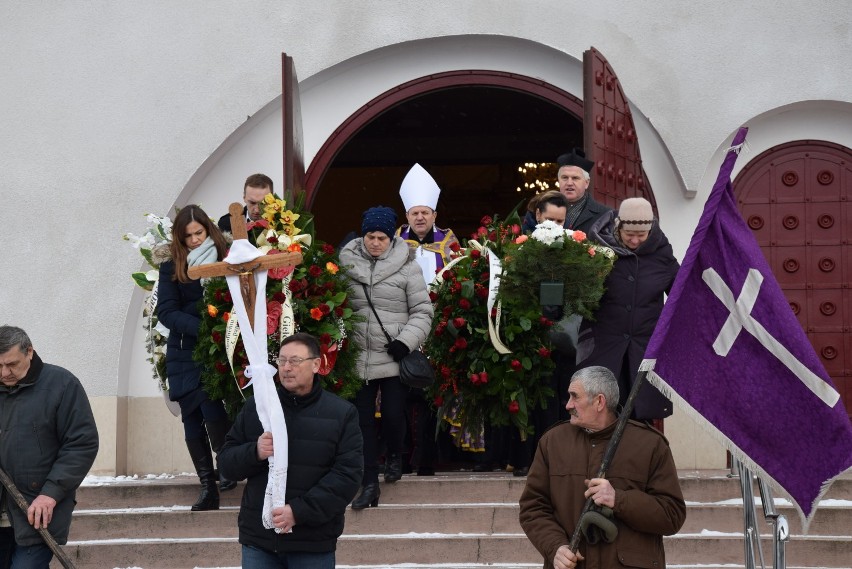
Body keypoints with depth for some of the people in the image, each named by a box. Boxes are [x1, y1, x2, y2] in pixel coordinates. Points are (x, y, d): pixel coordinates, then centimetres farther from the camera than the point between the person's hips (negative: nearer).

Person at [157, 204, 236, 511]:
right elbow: (166, 312, -5)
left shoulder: (227, 261, 1)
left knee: (212, 411, -17)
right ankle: (208, 487, 9)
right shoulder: (171, 268, 3)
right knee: (192, 419, 3)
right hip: (184, 355, 2)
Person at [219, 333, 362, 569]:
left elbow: (348, 474, -9)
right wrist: (255, 452, -16)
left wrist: (298, 511, -18)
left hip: (314, 542, -2)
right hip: (258, 540, 2)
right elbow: (226, 462, 7)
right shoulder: (255, 407, 6)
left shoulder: (342, 414, -1)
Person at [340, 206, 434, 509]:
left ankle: (395, 455, 32)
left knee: (393, 414, -2)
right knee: (363, 419, 2)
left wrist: (406, 340, -11)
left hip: (394, 358, -2)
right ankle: (369, 483, 10)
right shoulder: (348, 262, 3)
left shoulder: (406, 266, -2)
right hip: (359, 356, 2)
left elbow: (422, 311, 1)